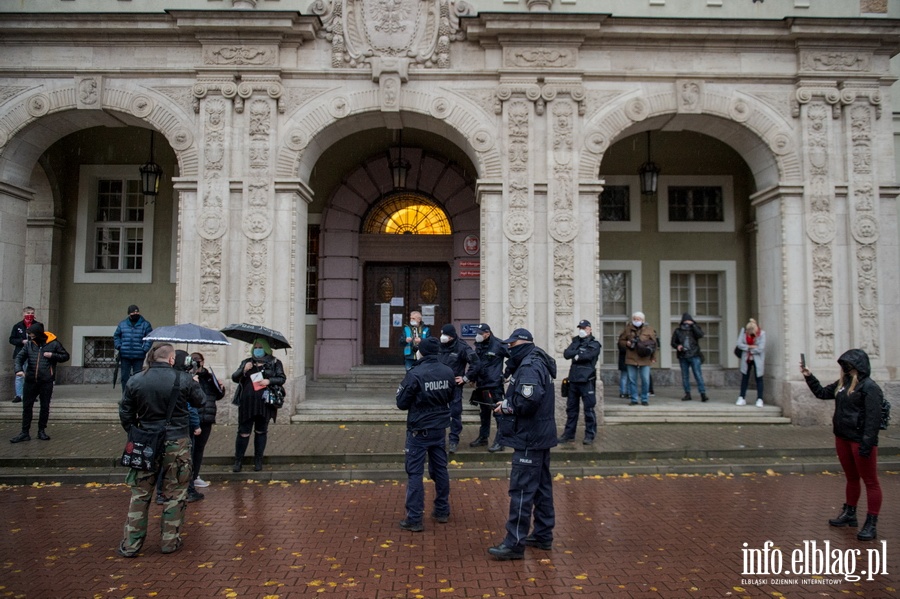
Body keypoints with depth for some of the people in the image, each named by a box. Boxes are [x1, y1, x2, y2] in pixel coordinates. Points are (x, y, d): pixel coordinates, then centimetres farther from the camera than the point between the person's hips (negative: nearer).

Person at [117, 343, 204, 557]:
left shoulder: (135, 381, -1)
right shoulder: (183, 379, -10)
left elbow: (125, 414, 4)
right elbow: (199, 401, 6)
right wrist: (194, 382, 21)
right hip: (176, 444, -2)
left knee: (140, 494, 12)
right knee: (174, 494, 9)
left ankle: (130, 544, 16)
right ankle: (170, 541, 16)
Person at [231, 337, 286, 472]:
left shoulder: (275, 363, 6)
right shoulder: (247, 362, 10)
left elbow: (282, 378, 1)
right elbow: (234, 378, 6)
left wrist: (269, 381, -16)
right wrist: (244, 370, -13)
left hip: (265, 403, 0)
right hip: (247, 403, 0)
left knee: (261, 431, 9)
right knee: (243, 432, 1)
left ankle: (258, 461, 19)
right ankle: (238, 461, 11)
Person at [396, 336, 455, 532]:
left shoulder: (415, 374, -19)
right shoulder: (448, 372, -2)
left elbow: (402, 403, -12)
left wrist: (400, 391, 6)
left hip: (419, 430, -5)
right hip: (439, 428, 5)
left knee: (415, 473, 1)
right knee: (440, 469, 17)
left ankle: (414, 519, 3)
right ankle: (442, 511, 28)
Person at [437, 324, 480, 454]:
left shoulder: (462, 347, -11)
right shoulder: (439, 346, 5)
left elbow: (476, 364, -10)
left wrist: (466, 378, -7)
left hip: (454, 386, -5)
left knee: (455, 413, 0)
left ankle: (454, 440, 9)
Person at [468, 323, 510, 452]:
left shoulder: (498, 345, -12)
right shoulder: (478, 345, 9)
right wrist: (473, 378, 15)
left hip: (494, 385, -7)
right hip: (481, 385, 7)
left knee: (498, 413, -4)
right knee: (484, 413, 18)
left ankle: (499, 441, 0)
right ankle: (483, 437, 30)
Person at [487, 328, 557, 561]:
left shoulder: (529, 367, -18)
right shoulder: (538, 363, 15)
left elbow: (527, 402, -28)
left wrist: (506, 406, -12)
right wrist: (507, 403, 2)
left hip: (530, 439, -11)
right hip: (541, 436, 11)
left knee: (521, 489, -7)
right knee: (541, 486, 17)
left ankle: (514, 543, -3)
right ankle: (543, 535, 28)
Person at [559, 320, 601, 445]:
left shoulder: (594, 344, 0)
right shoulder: (576, 343, 15)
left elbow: (588, 355, -19)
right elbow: (566, 354, -2)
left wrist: (576, 356, -4)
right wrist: (577, 346, -12)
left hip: (587, 381, -5)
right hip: (574, 379, 5)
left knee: (589, 409, 0)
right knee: (571, 408, 10)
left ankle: (590, 435, 9)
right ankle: (569, 434, 18)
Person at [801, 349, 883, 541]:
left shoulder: (870, 387, -15)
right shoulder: (842, 383, 9)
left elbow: (874, 417, -19)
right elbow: (822, 393, 22)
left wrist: (867, 443, -21)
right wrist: (808, 377, 13)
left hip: (860, 440, -8)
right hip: (842, 438, 8)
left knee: (870, 481, 2)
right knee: (851, 478, 20)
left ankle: (871, 524, 7)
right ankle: (849, 514, 33)